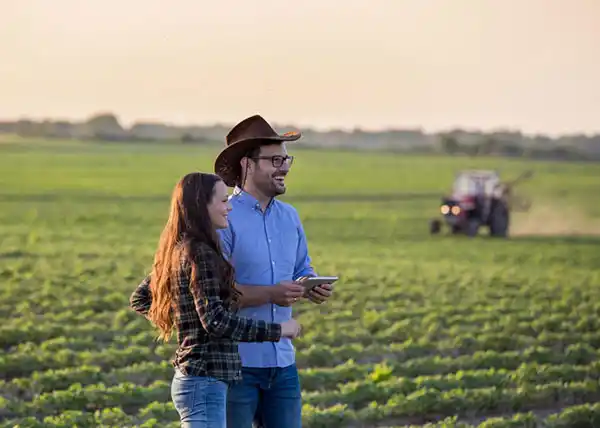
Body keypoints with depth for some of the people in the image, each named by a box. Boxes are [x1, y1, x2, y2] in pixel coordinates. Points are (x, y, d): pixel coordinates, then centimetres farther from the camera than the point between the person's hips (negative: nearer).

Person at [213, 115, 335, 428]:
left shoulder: (289, 217, 13)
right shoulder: (224, 219, -11)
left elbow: (302, 271, 21)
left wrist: (314, 287, -2)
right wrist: (271, 294, -24)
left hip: (282, 360, 7)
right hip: (236, 363, -7)